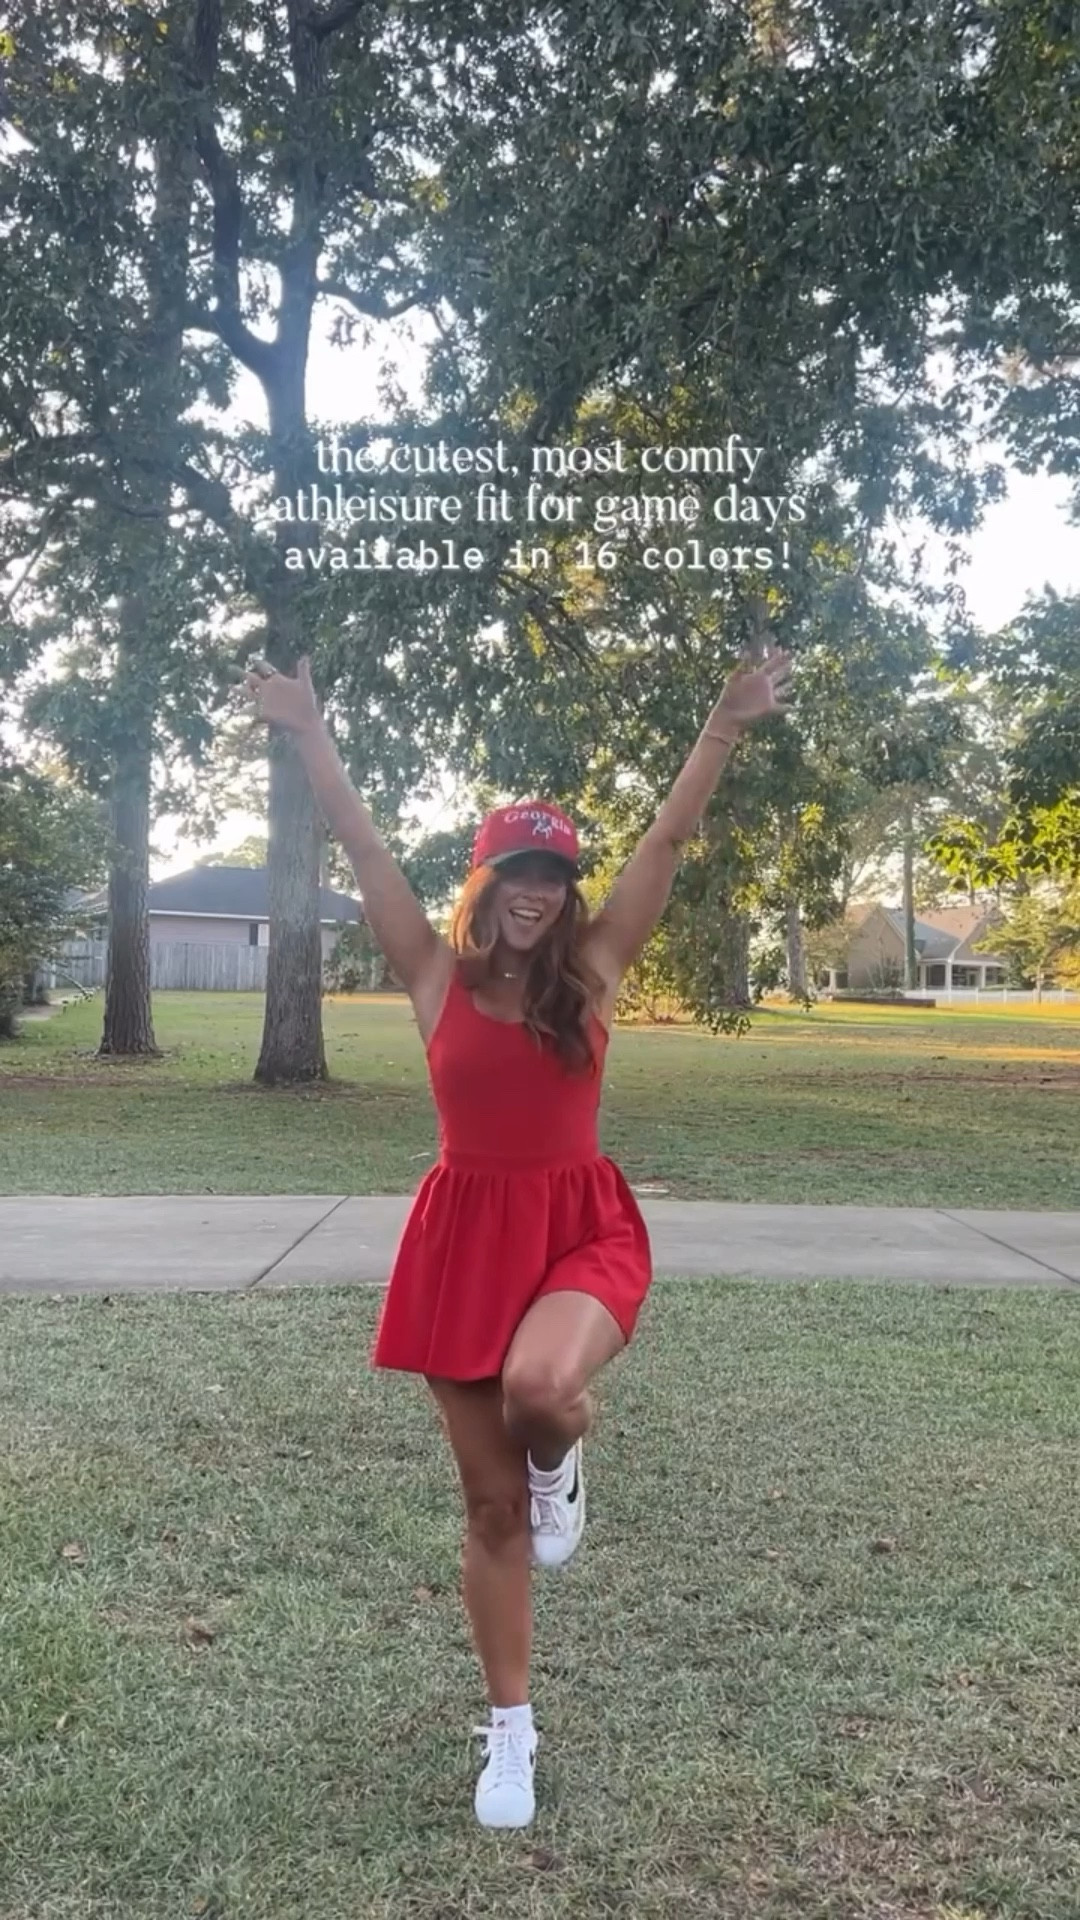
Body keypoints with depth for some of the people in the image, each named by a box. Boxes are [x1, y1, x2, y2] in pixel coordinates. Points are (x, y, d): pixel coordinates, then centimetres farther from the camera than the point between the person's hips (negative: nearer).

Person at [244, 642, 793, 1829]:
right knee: (491, 1505, 8)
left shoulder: (593, 968, 1)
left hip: (581, 1223, 0)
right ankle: (510, 1733, 29)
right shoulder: (438, 977, 0)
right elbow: (364, 850, -1)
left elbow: (668, 841, -3)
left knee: (540, 1386, -34)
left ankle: (561, 1465, 6)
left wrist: (726, 724, -6)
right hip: (467, 1232, 1)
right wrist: (307, 731, -3)